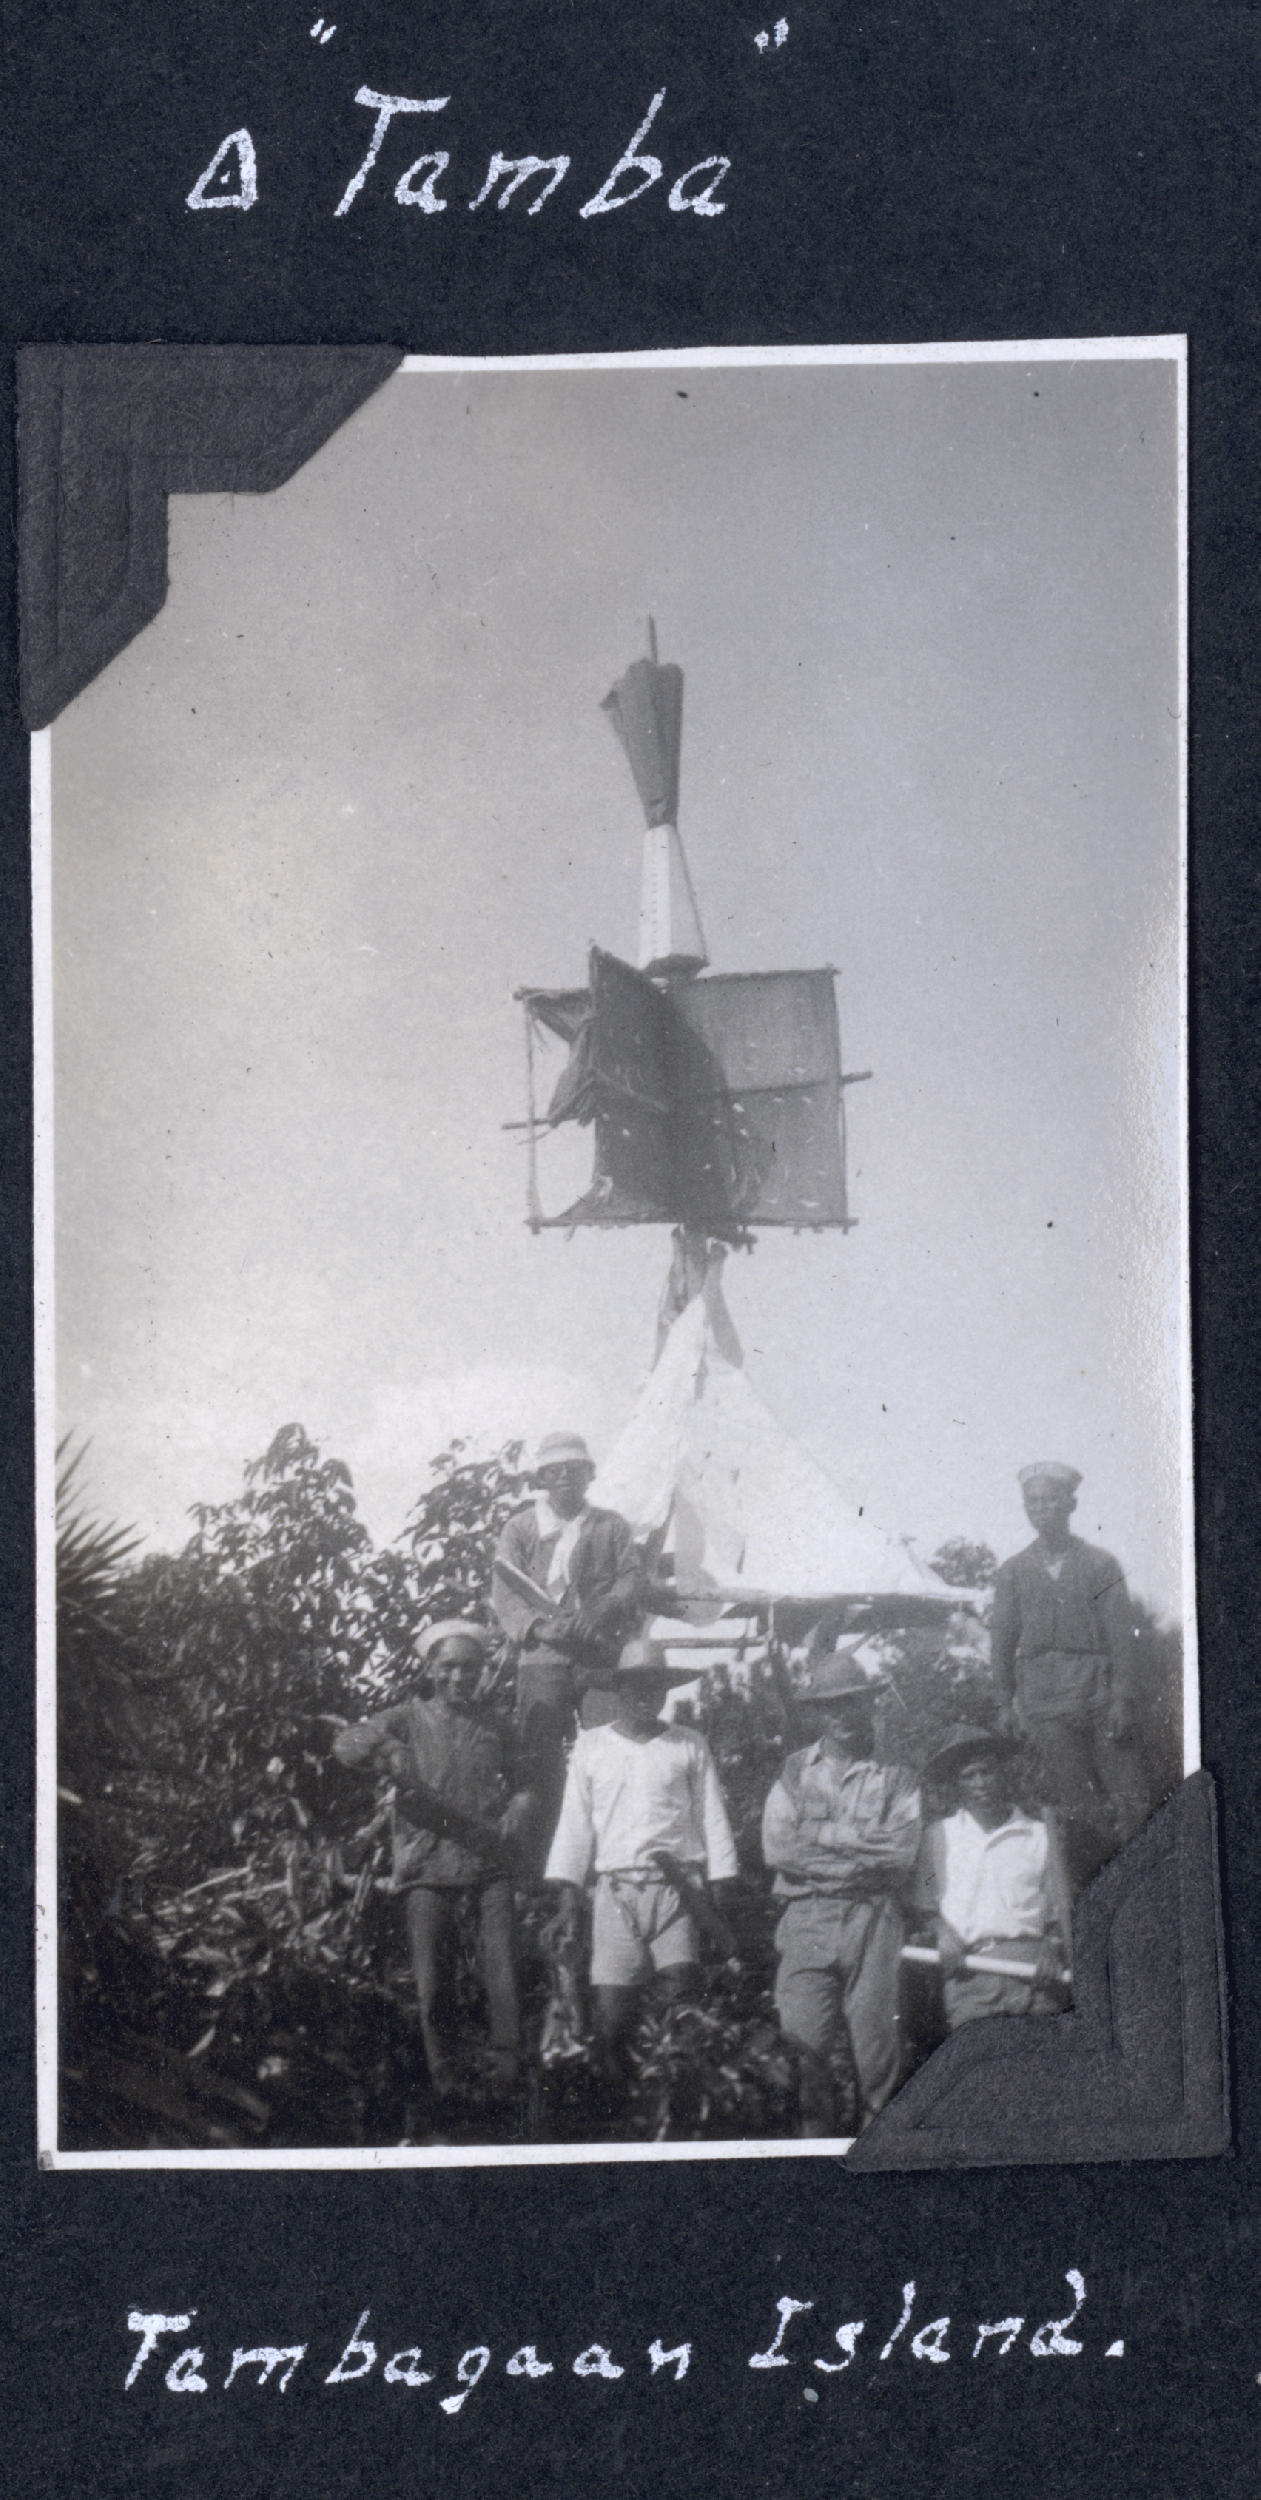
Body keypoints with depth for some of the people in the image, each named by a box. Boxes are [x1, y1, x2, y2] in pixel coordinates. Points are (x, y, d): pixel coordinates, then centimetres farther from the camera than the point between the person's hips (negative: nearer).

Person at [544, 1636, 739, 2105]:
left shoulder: (689, 1745, 11)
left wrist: (720, 1886, 4)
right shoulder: (591, 1746, 13)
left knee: (681, 1999, -15)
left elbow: (712, 1816, 11)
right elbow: (575, 1820, 13)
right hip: (616, 1888, 1)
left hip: (677, 1887, -1)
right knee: (610, 2009, -5)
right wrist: (568, 1889, 6)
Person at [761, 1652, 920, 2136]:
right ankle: (813, 2133, 6)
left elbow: (903, 1853, -4)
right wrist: (862, 1851, -4)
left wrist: (821, 1833, -5)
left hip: (874, 1919, -1)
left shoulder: (895, 1777, 11)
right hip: (807, 1918, 1)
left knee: (875, 2041, -4)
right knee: (804, 2042, -7)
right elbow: (776, 1848, 1)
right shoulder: (794, 1773, 14)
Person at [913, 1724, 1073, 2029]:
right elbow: (925, 1906, 17)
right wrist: (943, 1937, -2)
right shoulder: (940, 1835, 17)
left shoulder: (1040, 1831, 16)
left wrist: (1054, 1947, -1)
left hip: (1032, 1966, 0)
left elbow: (1059, 1909, 16)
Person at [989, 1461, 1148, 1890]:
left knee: (1126, 1799, -3)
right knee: (1075, 1808, -1)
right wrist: (1006, 1703, 5)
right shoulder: (1013, 1572, 9)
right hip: (1044, 1702, 0)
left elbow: (1121, 1634, 1)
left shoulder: (1101, 1565, 5)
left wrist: (1123, 1699, -6)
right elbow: (1002, 1639, 10)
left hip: (1101, 1694, 0)